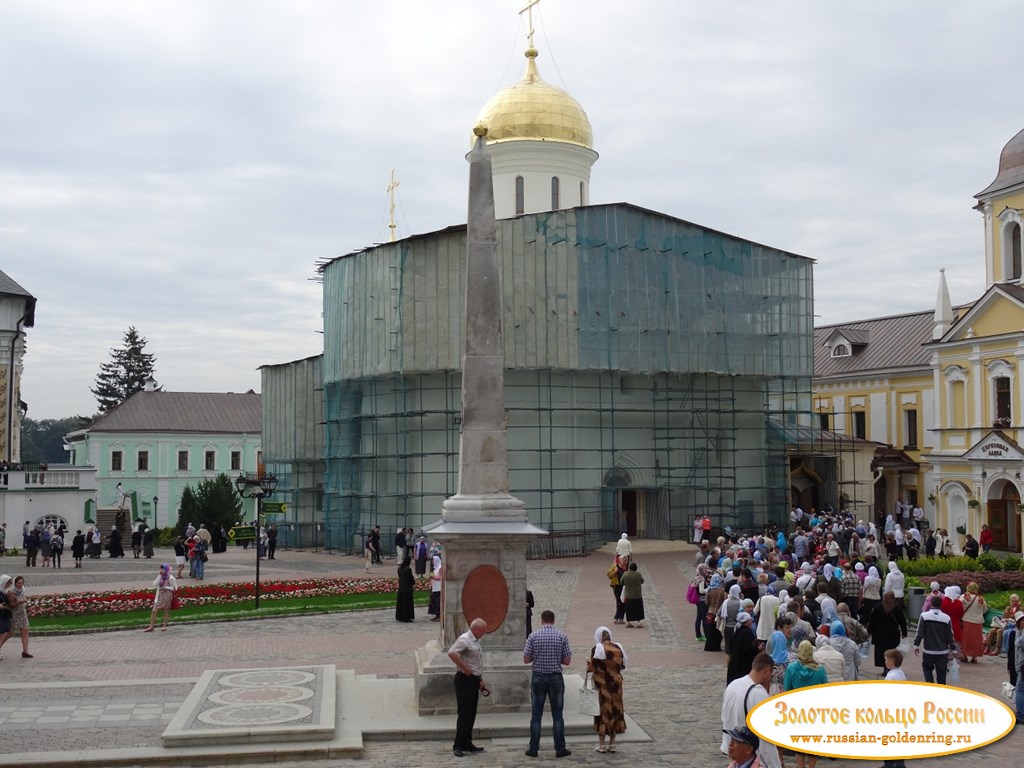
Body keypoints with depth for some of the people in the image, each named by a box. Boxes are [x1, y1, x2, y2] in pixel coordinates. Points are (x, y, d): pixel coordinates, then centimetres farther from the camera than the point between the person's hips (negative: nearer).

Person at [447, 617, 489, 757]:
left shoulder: (475, 641, 16)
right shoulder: (464, 639, -15)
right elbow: (451, 653, -31)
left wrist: (480, 680, 21)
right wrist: (465, 668, -24)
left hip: (474, 681, 9)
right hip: (465, 680, -9)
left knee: (471, 714, 13)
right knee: (464, 714, -7)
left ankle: (467, 743, 20)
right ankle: (458, 746, -2)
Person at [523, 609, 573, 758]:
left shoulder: (533, 636, -4)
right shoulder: (562, 636, -4)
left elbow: (526, 660, -3)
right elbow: (567, 661, -3)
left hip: (538, 677, 0)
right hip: (556, 678, 0)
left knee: (536, 715, 7)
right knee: (557, 715, 6)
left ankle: (533, 749, 8)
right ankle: (560, 749, 7)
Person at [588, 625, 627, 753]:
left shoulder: (597, 649, -13)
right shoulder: (618, 647, 0)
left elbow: (592, 668, -12)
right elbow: (623, 665, 8)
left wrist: (588, 662, 8)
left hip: (602, 684, -3)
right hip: (616, 683, 3)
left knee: (603, 711, 5)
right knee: (615, 710, 12)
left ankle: (602, 744, 10)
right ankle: (612, 744, 17)